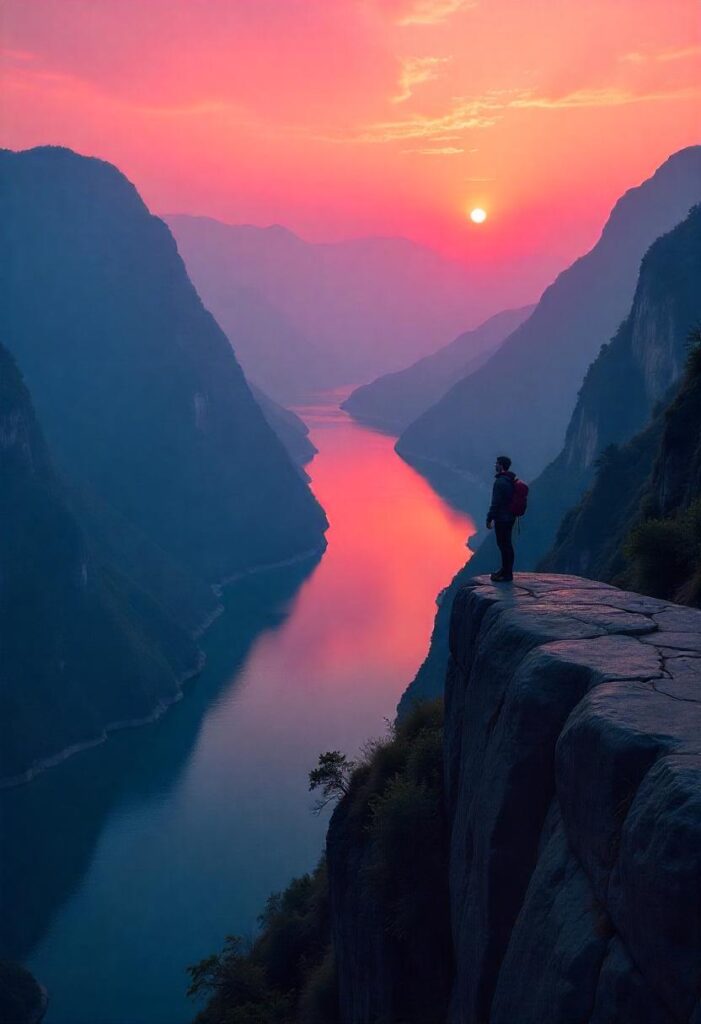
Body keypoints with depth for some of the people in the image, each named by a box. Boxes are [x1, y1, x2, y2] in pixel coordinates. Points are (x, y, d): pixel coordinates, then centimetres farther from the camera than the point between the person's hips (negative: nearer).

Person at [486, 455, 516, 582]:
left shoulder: (500, 482, -20)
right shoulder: (512, 480, 10)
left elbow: (495, 503, -22)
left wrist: (489, 519, -15)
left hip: (502, 519, -10)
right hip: (510, 517, 10)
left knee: (504, 545, -4)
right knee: (506, 544, 17)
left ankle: (507, 574, 1)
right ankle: (505, 570, 27)